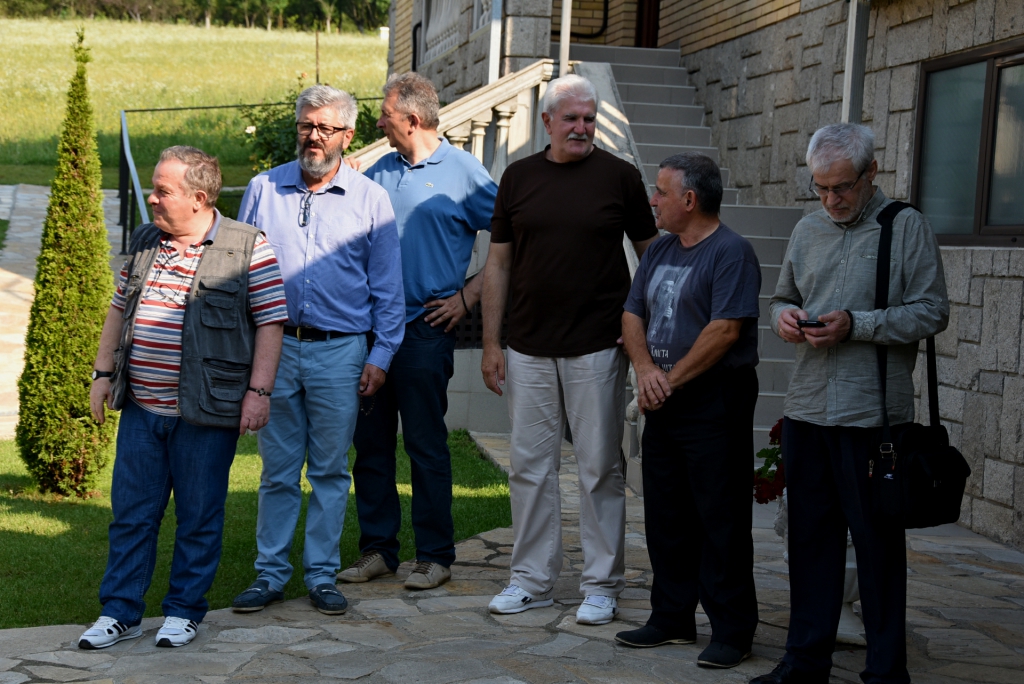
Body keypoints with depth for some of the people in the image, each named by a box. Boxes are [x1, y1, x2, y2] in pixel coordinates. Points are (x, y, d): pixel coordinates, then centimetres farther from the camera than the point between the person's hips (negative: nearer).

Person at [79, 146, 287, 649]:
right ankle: (120, 612, 18)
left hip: (205, 414, -5)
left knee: (198, 517, 6)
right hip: (140, 408, 5)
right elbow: (119, 309, 19)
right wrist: (103, 373, 15)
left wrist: (258, 390, -12)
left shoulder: (247, 247, -6)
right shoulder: (144, 242, 11)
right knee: (131, 513, 8)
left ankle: (184, 610, 21)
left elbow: (270, 323, -7)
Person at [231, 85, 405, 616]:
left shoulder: (370, 199, 4)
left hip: (340, 353, -1)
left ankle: (322, 575, 16)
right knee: (277, 469, 6)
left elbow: (388, 289, 6)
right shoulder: (262, 189, 8)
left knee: (330, 470, 6)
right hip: (274, 347, 1)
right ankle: (270, 574, 15)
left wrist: (380, 356, 0)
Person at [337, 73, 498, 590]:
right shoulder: (378, 174, 12)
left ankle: (435, 556, 10)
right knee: (370, 443, 8)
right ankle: (377, 548, 18)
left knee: (426, 445, 0)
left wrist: (468, 296, -6)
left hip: (425, 329, -5)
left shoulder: (463, 173, -2)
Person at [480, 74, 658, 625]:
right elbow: (498, 263, 9)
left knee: (599, 469, 3)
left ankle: (601, 586, 13)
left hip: (596, 348, -2)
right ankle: (532, 580, 19)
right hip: (528, 349, 3)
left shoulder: (619, 176, 1)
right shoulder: (519, 177, 7)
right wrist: (490, 342, 4)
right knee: (530, 466, 8)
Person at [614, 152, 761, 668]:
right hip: (663, 407, 8)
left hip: (715, 405, -8)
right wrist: (645, 369, -4)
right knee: (666, 518, 13)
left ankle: (732, 631, 5)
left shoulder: (731, 252, -11)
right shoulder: (660, 251, 15)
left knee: (721, 522, -3)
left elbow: (725, 330, -19)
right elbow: (632, 314, 14)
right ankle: (672, 618, 25)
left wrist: (671, 379, -14)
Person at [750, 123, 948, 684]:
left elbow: (932, 312, -8)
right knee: (810, 537, 11)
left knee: (877, 542, 1)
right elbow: (783, 298, 24)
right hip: (806, 407, 5)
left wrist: (856, 324, -16)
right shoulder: (808, 229, 14)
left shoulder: (906, 227, -3)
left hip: (873, 412, -5)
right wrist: (784, 315, 0)